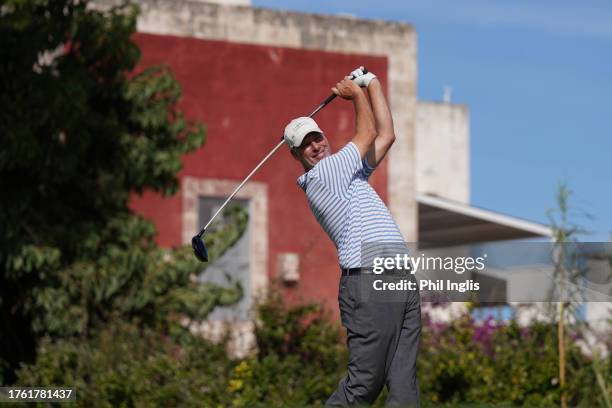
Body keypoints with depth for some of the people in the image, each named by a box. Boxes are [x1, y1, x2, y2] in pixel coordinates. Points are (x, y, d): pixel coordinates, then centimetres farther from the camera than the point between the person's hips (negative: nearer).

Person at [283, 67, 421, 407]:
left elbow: (385, 135, 27)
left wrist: (372, 83, 27)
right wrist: (355, 93, 20)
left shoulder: (350, 172, 24)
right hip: (369, 281, -8)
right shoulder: (319, 176, -1)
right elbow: (368, 133, 4)